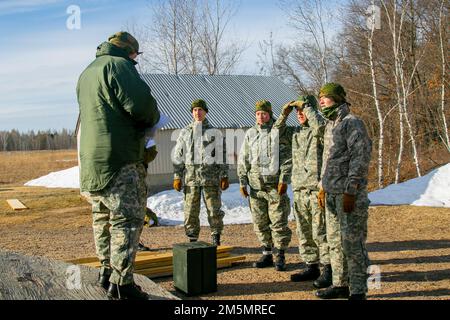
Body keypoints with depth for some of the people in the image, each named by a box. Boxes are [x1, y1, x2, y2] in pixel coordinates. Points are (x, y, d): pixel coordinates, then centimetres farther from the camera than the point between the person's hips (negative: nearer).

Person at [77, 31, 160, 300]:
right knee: (127, 219, -6)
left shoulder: (86, 73, 21)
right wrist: (153, 118, 3)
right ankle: (122, 284, -6)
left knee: (104, 217, 18)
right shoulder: (118, 66, -8)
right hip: (119, 159, -9)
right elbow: (141, 104, -19)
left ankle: (107, 271, 27)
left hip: (91, 160, 9)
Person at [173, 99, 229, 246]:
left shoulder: (214, 132, 6)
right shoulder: (185, 132, 11)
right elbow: (178, 156, 11)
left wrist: (224, 176, -2)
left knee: (214, 209, -1)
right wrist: (177, 177, 4)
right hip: (191, 177, 2)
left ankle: (216, 239, 11)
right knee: (190, 211, 2)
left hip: (211, 177, -2)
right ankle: (192, 239, 11)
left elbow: (222, 155, 4)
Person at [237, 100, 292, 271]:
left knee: (279, 222, -2)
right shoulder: (250, 134, 10)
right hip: (256, 186, 4)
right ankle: (267, 254, 19)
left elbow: (287, 158, -6)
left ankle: (280, 257, 7)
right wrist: (242, 182, 5)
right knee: (260, 222, 8)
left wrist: (284, 180, -14)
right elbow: (243, 160, 11)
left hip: (275, 185, -4)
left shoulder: (279, 132, -2)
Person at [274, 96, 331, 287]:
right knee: (304, 232, 12)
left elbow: (320, 125, -28)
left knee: (320, 232, -7)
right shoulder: (296, 132, 17)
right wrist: (284, 114, 9)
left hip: (317, 189, -8)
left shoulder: (319, 131, -5)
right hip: (299, 189, 8)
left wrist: (306, 106, -16)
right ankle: (312, 267, 22)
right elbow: (277, 132, 25)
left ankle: (328, 270, -1)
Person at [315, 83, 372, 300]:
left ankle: (358, 290, 0)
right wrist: (323, 186, 20)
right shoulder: (330, 125, 19)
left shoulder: (352, 123, -9)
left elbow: (360, 158, -16)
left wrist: (350, 191, -19)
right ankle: (340, 284, 21)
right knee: (334, 241, 12)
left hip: (349, 193, -9)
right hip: (332, 193, 9)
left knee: (352, 241, -6)